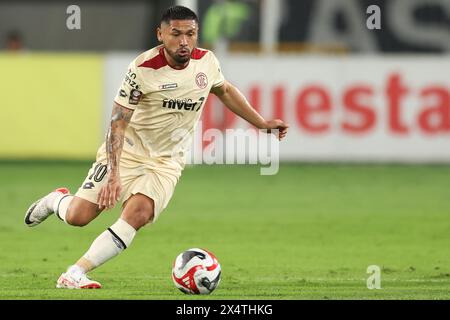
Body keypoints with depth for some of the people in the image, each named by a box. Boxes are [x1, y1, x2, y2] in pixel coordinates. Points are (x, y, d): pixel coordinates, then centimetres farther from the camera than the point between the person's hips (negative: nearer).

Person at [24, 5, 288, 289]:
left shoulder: (207, 62, -4)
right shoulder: (144, 69, -20)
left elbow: (225, 90, 20)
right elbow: (118, 123, -20)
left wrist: (262, 123, 21)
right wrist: (114, 175, -31)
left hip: (166, 162, 3)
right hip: (127, 151, -3)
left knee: (137, 215, -24)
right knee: (78, 216, -10)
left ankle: (75, 274, -19)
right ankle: (56, 201, 29)